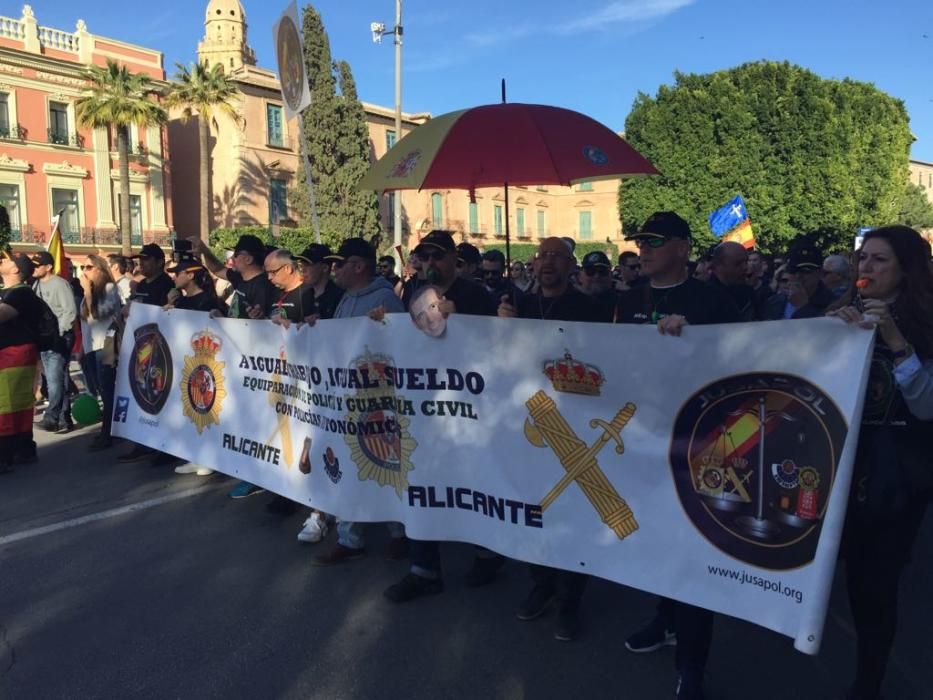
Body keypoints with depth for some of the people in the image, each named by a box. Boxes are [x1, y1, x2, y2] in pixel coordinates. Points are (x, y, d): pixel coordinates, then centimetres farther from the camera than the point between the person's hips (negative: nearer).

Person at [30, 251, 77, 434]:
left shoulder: (59, 284, -9)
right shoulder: (37, 284, 14)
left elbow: (70, 312, -14)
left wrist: (57, 333, -16)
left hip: (59, 338, -8)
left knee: (55, 380, -10)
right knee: (57, 380, 10)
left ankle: (52, 418, -6)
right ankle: (63, 420, 15)